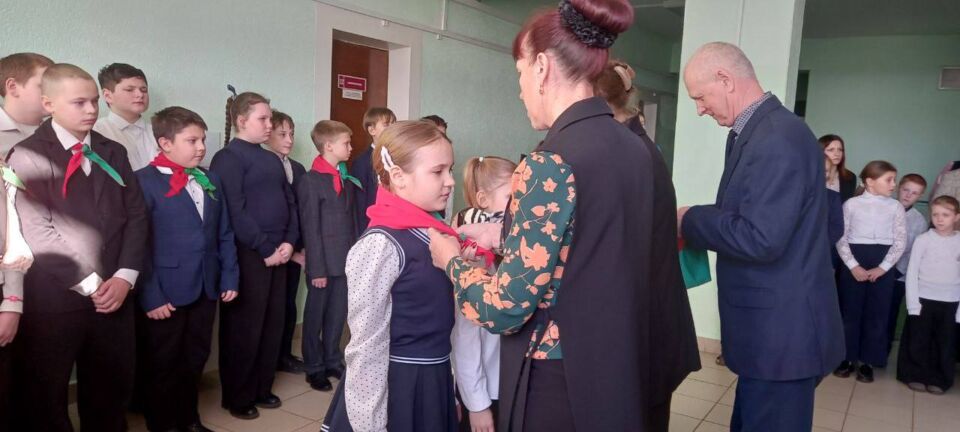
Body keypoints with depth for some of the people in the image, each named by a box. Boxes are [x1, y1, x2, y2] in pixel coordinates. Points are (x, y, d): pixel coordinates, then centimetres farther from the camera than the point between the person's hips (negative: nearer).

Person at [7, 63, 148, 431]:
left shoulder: (113, 153, 12)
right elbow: (36, 232, -13)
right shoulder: (28, 156, -4)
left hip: (113, 295, 4)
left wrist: (124, 277, -5)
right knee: (44, 399, 10)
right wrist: (89, 284, -14)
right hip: (54, 300, -4)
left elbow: (136, 217, 7)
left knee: (112, 391, 14)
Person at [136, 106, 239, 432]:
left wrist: (229, 278, 7)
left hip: (206, 288, 6)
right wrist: (150, 295, -17)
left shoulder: (211, 181, 11)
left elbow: (224, 234, 13)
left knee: (195, 359, 18)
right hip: (167, 292, -6)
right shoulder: (144, 181, -10)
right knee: (163, 365, 11)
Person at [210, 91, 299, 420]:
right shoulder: (228, 158, -8)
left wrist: (289, 242, -1)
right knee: (245, 327, 2)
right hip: (248, 255, -7)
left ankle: (262, 388, 27)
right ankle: (237, 397, 17)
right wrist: (265, 249, -14)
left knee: (273, 325, 12)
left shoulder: (272, 159, 16)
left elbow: (290, 202, 13)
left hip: (279, 252, 7)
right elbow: (235, 211, -15)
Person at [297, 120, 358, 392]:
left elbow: (351, 220, 10)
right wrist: (317, 268, -14)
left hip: (345, 260, 6)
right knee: (315, 316, 9)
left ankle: (332, 361, 29)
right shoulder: (311, 181, -11)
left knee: (338, 314, 14)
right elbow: (310, 229, -13)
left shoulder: (348, 180, 8)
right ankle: (314, 368, 22)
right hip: (323, 262, -6)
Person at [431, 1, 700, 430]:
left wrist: (452, 259, -2)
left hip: (563, 387, -7)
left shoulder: (552, 162, -22)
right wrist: (504, 236, 15)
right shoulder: (636, 148, 2)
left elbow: (505, 308, -20)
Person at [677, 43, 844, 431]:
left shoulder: (779, 139, -23)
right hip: (770, 327, 10)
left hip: (782, 332, -10)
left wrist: (690, 220, -14)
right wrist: (695, 223, 2)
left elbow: (760, 238, -28)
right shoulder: (755, 132, 10)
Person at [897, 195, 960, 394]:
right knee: (918, 342, 4)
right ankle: (917, 376, 19)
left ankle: (939, 380, 23)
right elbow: (912, 273, -3)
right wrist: (913, 303, -9)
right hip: (923, 299, -1)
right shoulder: (923, 239, -3)